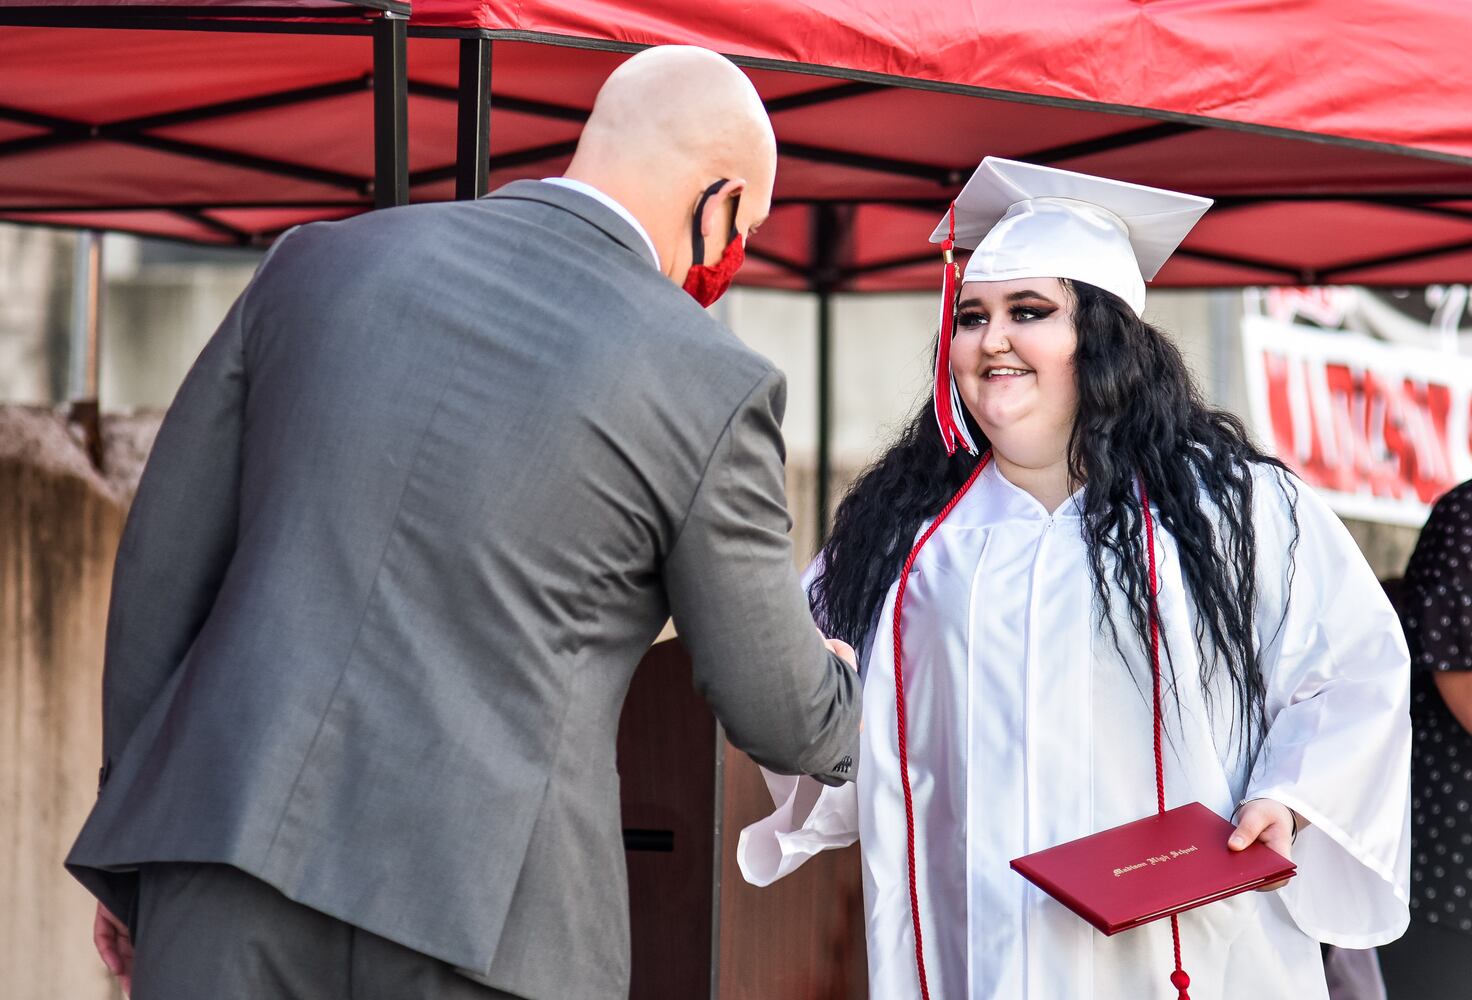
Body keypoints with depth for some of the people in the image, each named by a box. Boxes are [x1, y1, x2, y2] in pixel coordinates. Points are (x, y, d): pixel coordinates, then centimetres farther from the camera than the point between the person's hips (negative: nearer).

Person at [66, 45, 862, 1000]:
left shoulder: (325, 263, 10)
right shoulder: (711, 388, 0)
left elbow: (165, 554, 14)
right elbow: (779, 715, 10)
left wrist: (137, 833, 23)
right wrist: (845, 696, 35)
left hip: (229, 862, 3)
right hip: (484, 917, -3)